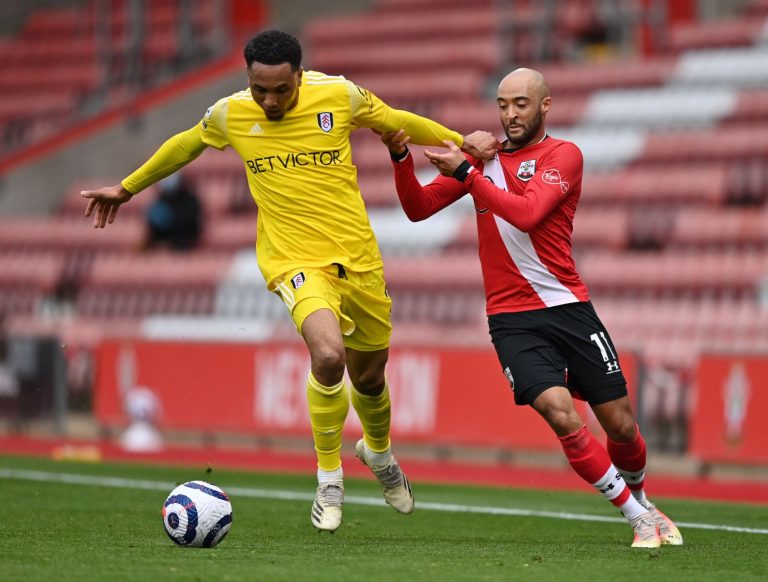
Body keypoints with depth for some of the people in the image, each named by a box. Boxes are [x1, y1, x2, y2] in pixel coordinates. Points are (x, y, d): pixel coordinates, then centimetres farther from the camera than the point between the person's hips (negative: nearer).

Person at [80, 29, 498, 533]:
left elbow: (396, 122, 12)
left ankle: (379, 452, 52)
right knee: (328, 353, -29)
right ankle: (329, 480, -9)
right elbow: (184, 146, 15)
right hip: (295, 260, -2)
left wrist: (460, 143, 15)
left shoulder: (339, 95, -7)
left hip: (358, 258, 2)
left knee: (369, 375, 16)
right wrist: (127, 188, 25)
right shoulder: (230, 114, -5)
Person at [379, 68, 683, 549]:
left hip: (569, 307, -1)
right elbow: (419, 208, 5)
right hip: (512, 319, 1)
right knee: (562, 416, -19)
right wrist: (401, 159, -11)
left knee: (621, 425, 3)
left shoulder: (563, 155, -3)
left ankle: (641, 497, 35)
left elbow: (527, 213, -20)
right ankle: (638, 517, -5)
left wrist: (466, 172, -26)